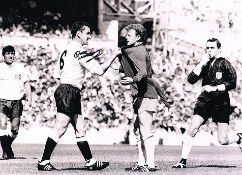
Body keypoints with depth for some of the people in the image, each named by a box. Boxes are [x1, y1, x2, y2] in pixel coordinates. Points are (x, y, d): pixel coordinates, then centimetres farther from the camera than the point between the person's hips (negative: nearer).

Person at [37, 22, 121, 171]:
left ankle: (90, 162, 11)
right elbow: (99, 70, -16)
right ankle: (44, 162, -6)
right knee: (60, 129, -8)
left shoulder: (68, 50, 17)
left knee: (80, 129, 9)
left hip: (66, 91, 10)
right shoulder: (78, 51, -12)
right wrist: (114, 56, -8)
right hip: (68, 92, -10)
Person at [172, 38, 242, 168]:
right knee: (192, 129, -14)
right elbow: (191, 80, 0)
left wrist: (214, 88, -15)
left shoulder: (224, 64, -2)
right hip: (204, 101, 3)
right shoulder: (204, 63, 10)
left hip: (221, 103, -3)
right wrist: (201, 64, -9)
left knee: (223, 141, -4)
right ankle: (183, 161, -8)